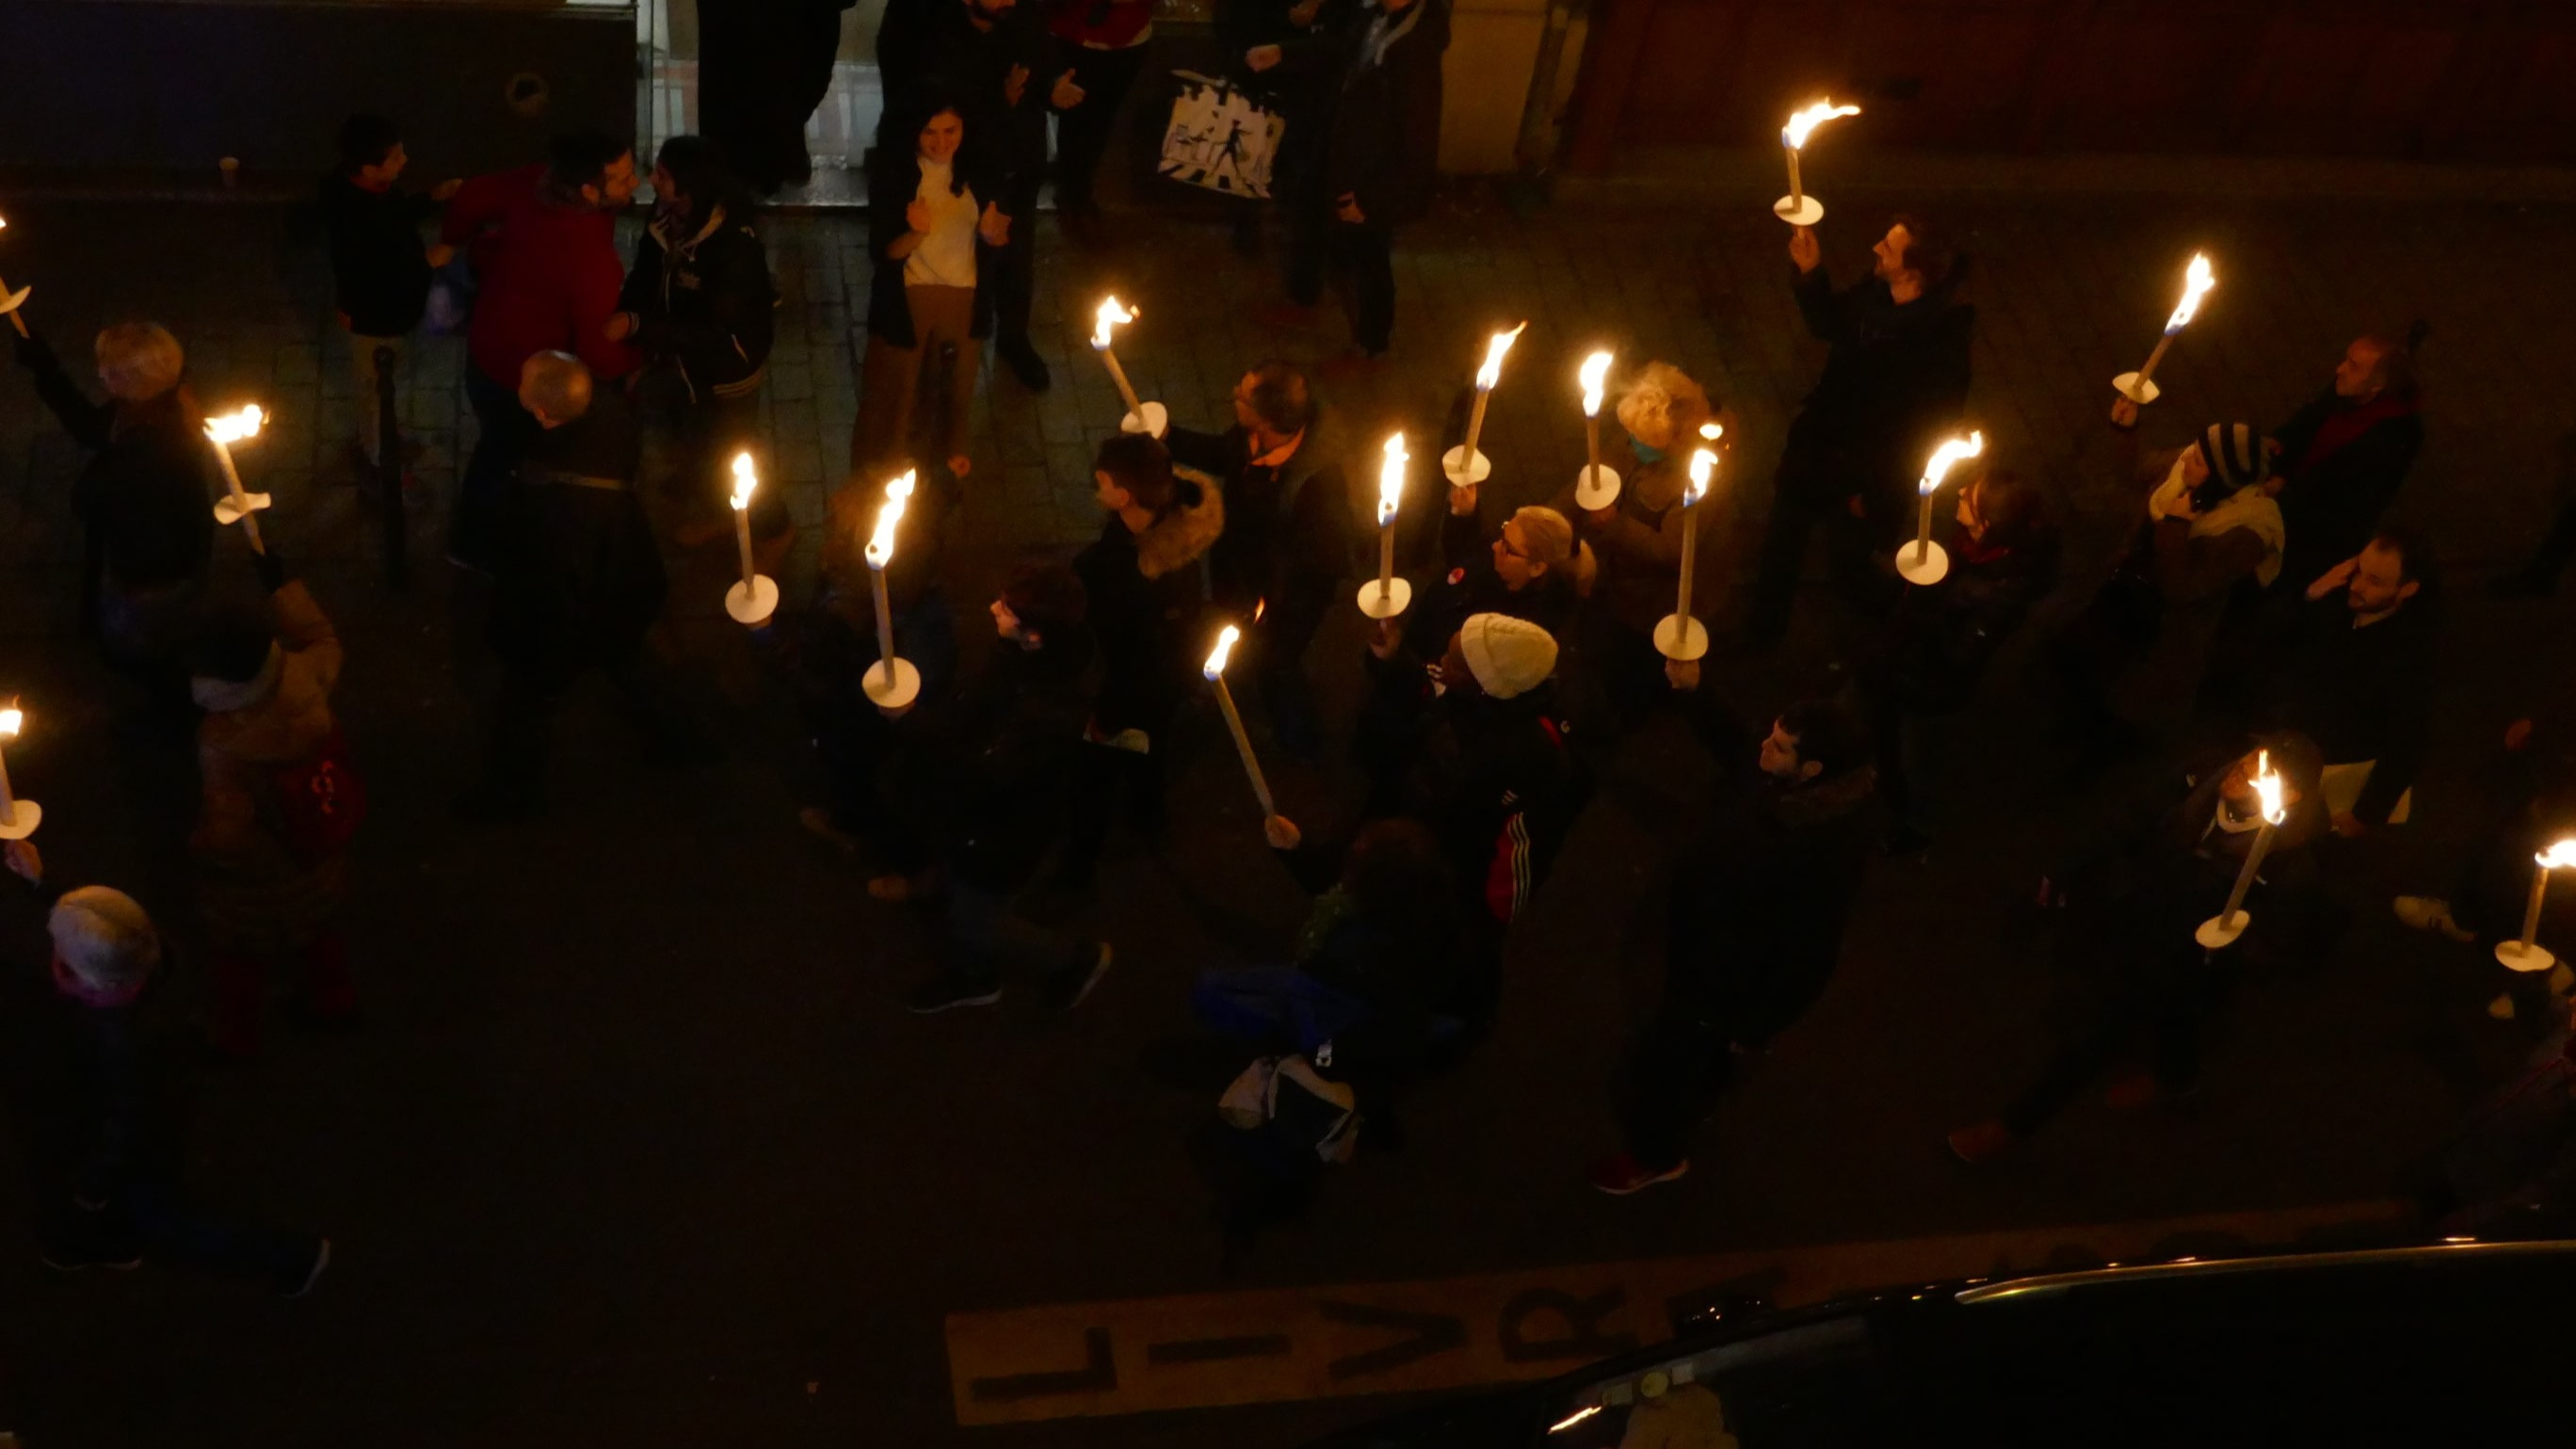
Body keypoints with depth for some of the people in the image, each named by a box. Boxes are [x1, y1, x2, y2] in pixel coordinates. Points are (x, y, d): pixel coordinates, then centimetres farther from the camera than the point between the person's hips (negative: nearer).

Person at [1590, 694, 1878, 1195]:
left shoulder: (1829, 847, -41)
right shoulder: (1782, 781, -18)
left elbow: (1808, 956, -29)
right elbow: (1734, 747, 7)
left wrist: (1755, 1028, -17)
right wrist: (1694, 692, -8)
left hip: (1726, 982, -7)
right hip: (1709, 949, 7)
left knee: (1650, 1073, 14)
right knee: (1702, 1053, 36)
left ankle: (1659, 1155, 44)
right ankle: (1690, 1107, 65)